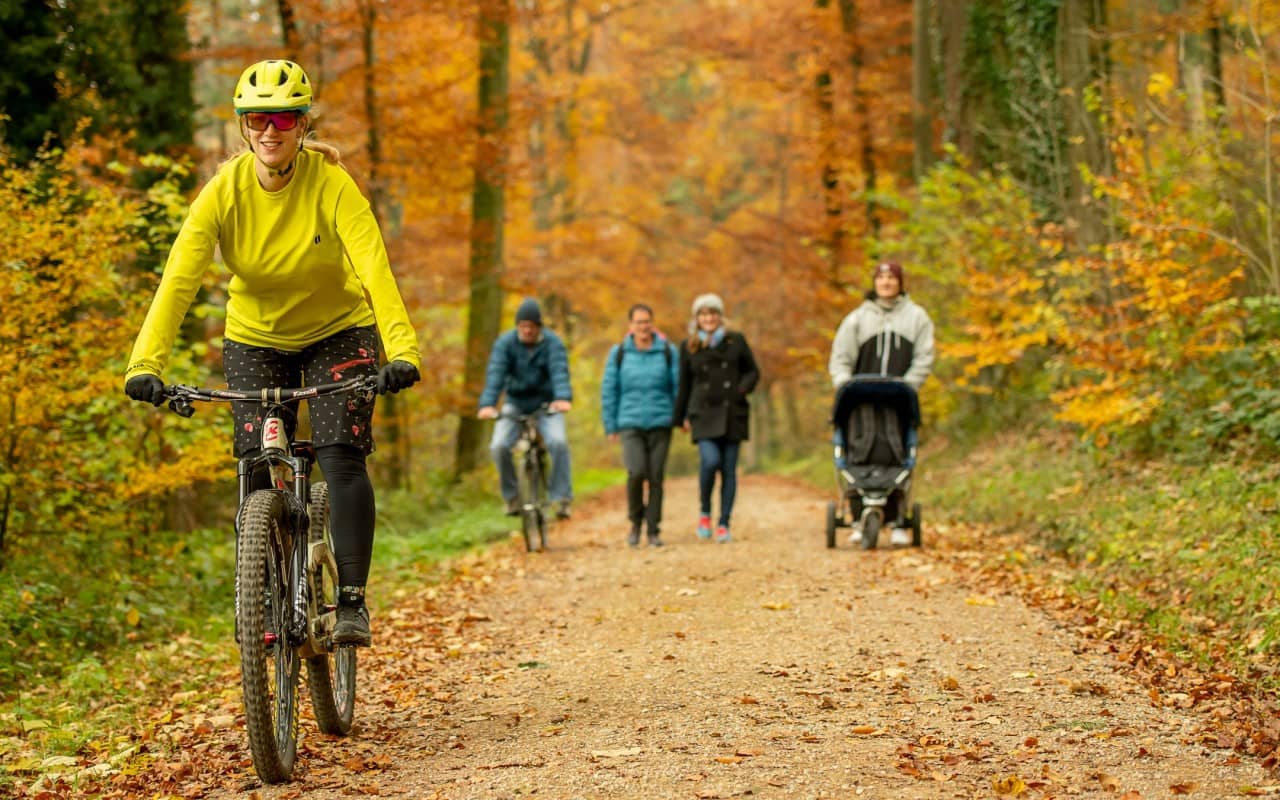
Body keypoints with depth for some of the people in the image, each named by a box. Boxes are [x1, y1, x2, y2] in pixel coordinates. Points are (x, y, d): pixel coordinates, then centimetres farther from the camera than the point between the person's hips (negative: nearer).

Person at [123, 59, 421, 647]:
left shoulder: (331, 184, -24)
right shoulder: (224, 191, -19)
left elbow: (375, 266, -35)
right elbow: (179, 278, -27)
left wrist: (402, 350, -50)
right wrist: (145, 365, -39)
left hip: (338, 332, -2)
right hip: (256, 338, 2)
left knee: (342, 459, -18)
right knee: (260, 473, -5)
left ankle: (352, 601, -12)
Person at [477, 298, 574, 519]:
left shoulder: (552, 342, -12)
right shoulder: (505, 343, -11)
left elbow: (560, 370, -28)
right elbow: (495, 374, -23)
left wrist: (563, 398, -48)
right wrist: (487, 404, -40)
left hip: (546, 404, -1)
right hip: (516, 403, 1)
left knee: (558, 442, -27)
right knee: (499, 446, -19)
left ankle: (562, 498, -17)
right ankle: (512, 496, 3)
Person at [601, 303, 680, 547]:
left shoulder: (668, 352, 3)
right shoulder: (619, 353, 4)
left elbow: (678, 386, 7)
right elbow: (609, 390, 8)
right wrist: (610, 426, 6)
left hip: (660, 424, 1)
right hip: (630, 424, -1)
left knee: (656, 477, 0)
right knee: (636, 472, -17)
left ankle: (654, 531, 11)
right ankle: (635, 521, 6)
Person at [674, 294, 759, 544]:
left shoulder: (736, 341, 7)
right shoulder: (688, 347, 8)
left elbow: (752, 371, 13)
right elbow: (684, 384, 13)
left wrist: (744, 388, -6)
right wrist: (682, 417, 12)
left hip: (732, 414, 1)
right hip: (704, 414, -1)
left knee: (729, 469, 1)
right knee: (710, 460, -21)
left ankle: (724, 524, 7)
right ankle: (705, 512, 1)